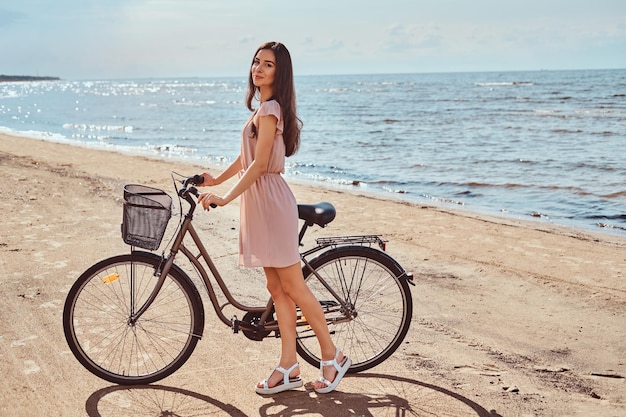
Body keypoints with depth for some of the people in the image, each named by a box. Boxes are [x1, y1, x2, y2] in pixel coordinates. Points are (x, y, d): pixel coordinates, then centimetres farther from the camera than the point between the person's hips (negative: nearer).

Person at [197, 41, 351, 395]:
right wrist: (218, 179, 26)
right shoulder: (265, 107, 17)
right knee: (277, 288, 10)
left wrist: (225, 198, -20)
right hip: (260, 203, 10)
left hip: (271, 201, -10)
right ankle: (289, 368, 16)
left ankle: (332, 356, 12)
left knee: (292, 287, -2)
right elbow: (247, 156, 23)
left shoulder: (269, 109, -13)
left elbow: (259, 165, -19)